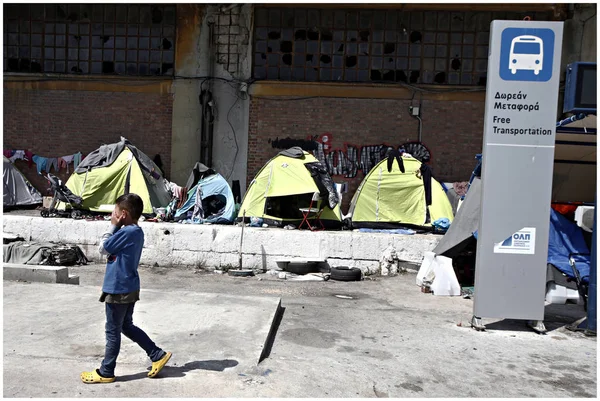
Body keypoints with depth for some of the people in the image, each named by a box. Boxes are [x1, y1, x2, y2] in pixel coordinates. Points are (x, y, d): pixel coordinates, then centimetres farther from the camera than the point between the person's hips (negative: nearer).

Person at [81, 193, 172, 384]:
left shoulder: (126, 232, -22)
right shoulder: (136, 232, 8)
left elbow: (102, 248, -11)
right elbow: (112, 249, 14)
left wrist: (113, 226, -7)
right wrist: (116, 227, 3)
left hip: (118, 290, -9)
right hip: (129, 288, 9)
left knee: (113, 332, 5)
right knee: (127, 326, 21)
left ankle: (106, 372, 21)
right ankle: (158, 355, 23)